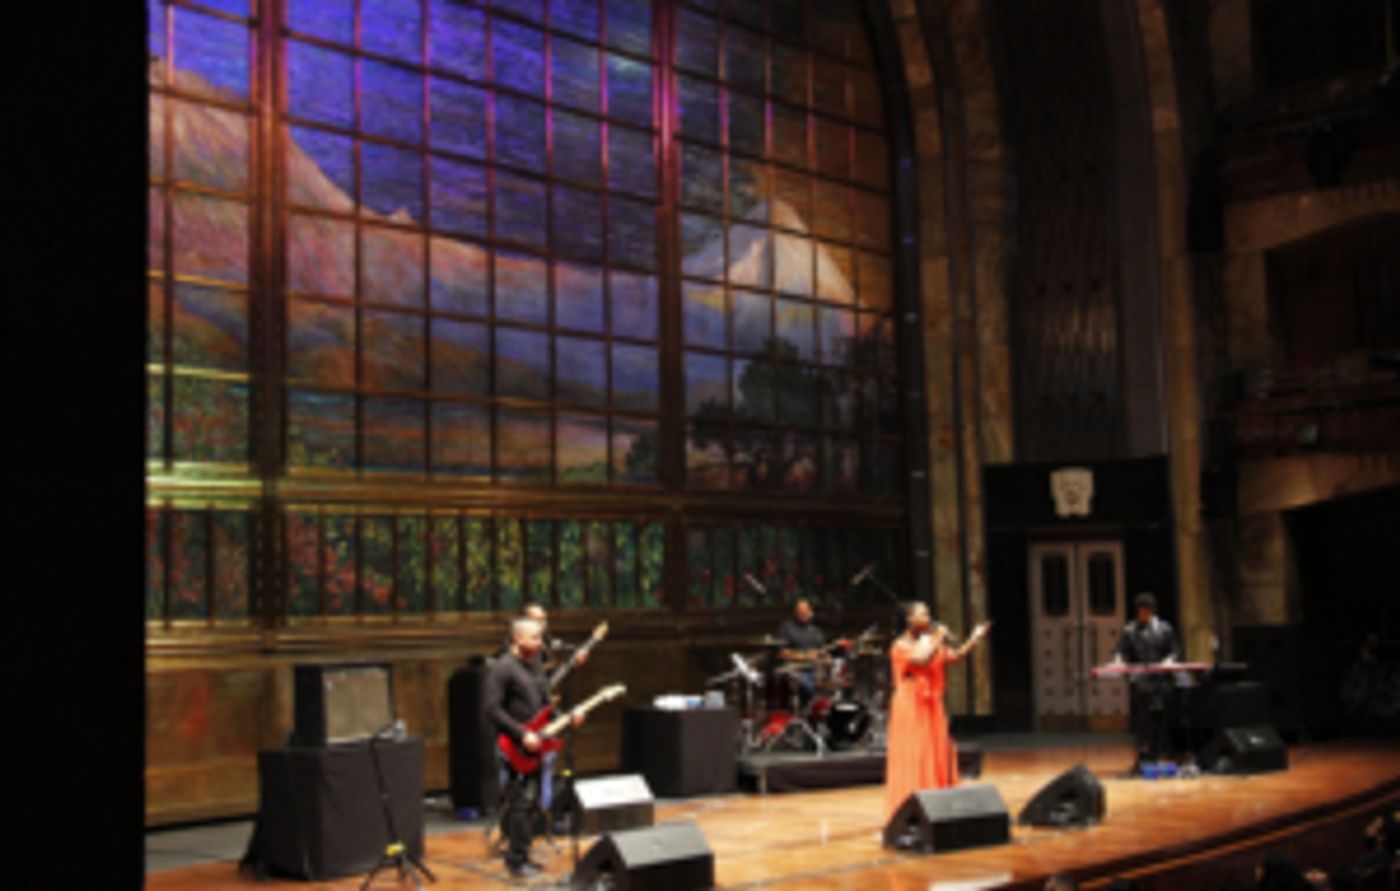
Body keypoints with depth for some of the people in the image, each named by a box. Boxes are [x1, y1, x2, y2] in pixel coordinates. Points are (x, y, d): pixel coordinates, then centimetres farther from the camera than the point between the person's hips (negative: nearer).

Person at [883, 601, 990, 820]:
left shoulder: (931, 642, 11)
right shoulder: (901, 645, -10)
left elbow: (955, 657, 9)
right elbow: (921, 660, -26)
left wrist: (974, 638, 1)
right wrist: (938, 640, -17)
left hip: (932, 708, 7)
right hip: (911, 710, -7)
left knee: (938, 756, 6)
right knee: (913, 759, -6)